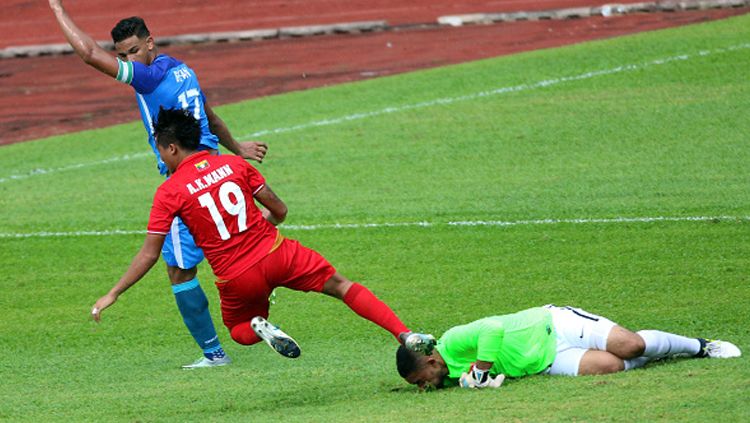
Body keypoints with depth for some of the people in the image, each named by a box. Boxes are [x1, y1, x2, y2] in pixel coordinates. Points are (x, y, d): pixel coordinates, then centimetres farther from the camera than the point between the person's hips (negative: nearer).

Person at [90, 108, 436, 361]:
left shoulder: (170, 192, -4)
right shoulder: (235, 165, 3)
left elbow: (149, 254, -4)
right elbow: (279, 210, 7)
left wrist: (113, 295, 3)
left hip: (236, 279, -1)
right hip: (276, 252, 1)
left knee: (239, 331, 28)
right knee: (340, 285, 10)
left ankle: (259, 327, -8)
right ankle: (404, 335, -5)